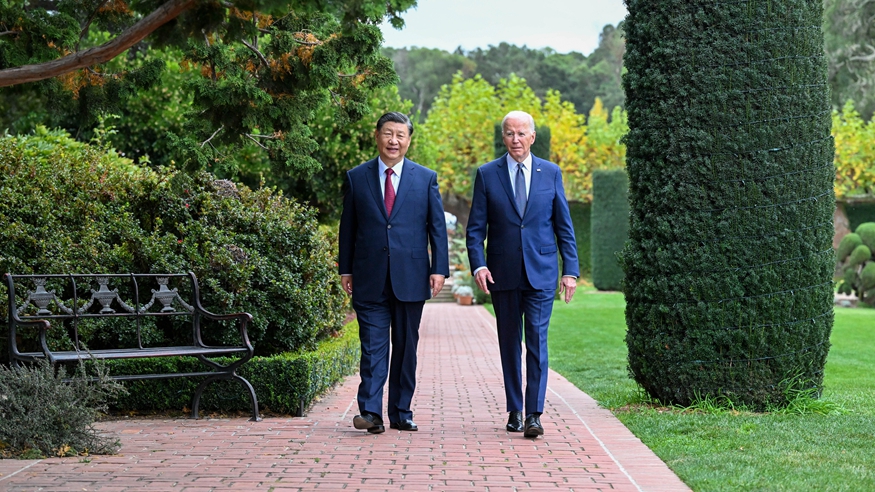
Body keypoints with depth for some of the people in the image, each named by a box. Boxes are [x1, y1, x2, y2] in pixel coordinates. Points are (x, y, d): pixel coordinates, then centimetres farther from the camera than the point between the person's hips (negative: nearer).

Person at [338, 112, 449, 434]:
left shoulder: (426, 178, 7)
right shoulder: (356, 177, 7)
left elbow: (437, 227, 5)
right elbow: (347, 227, 9)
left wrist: (439, 268, -3)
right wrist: (345, 269, 6)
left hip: (410, 277, 1)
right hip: (370, 278, -1)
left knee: (406, 347, 7)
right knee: (373, 346, -5)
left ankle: (401, 413, 14)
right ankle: (371, 411, -8)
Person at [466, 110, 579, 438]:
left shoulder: (551, 173, 6)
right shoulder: (487, 174, 4)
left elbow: (564, 225, 7)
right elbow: (476, 227, 2)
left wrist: (570, 269, 0)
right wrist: (478, 264, -12)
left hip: (541, 272, -1)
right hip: (503, 273, 1)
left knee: (537, 340, -8)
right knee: (509, 343, 8)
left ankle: (534, 414, -8)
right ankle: (514, 411, 19)